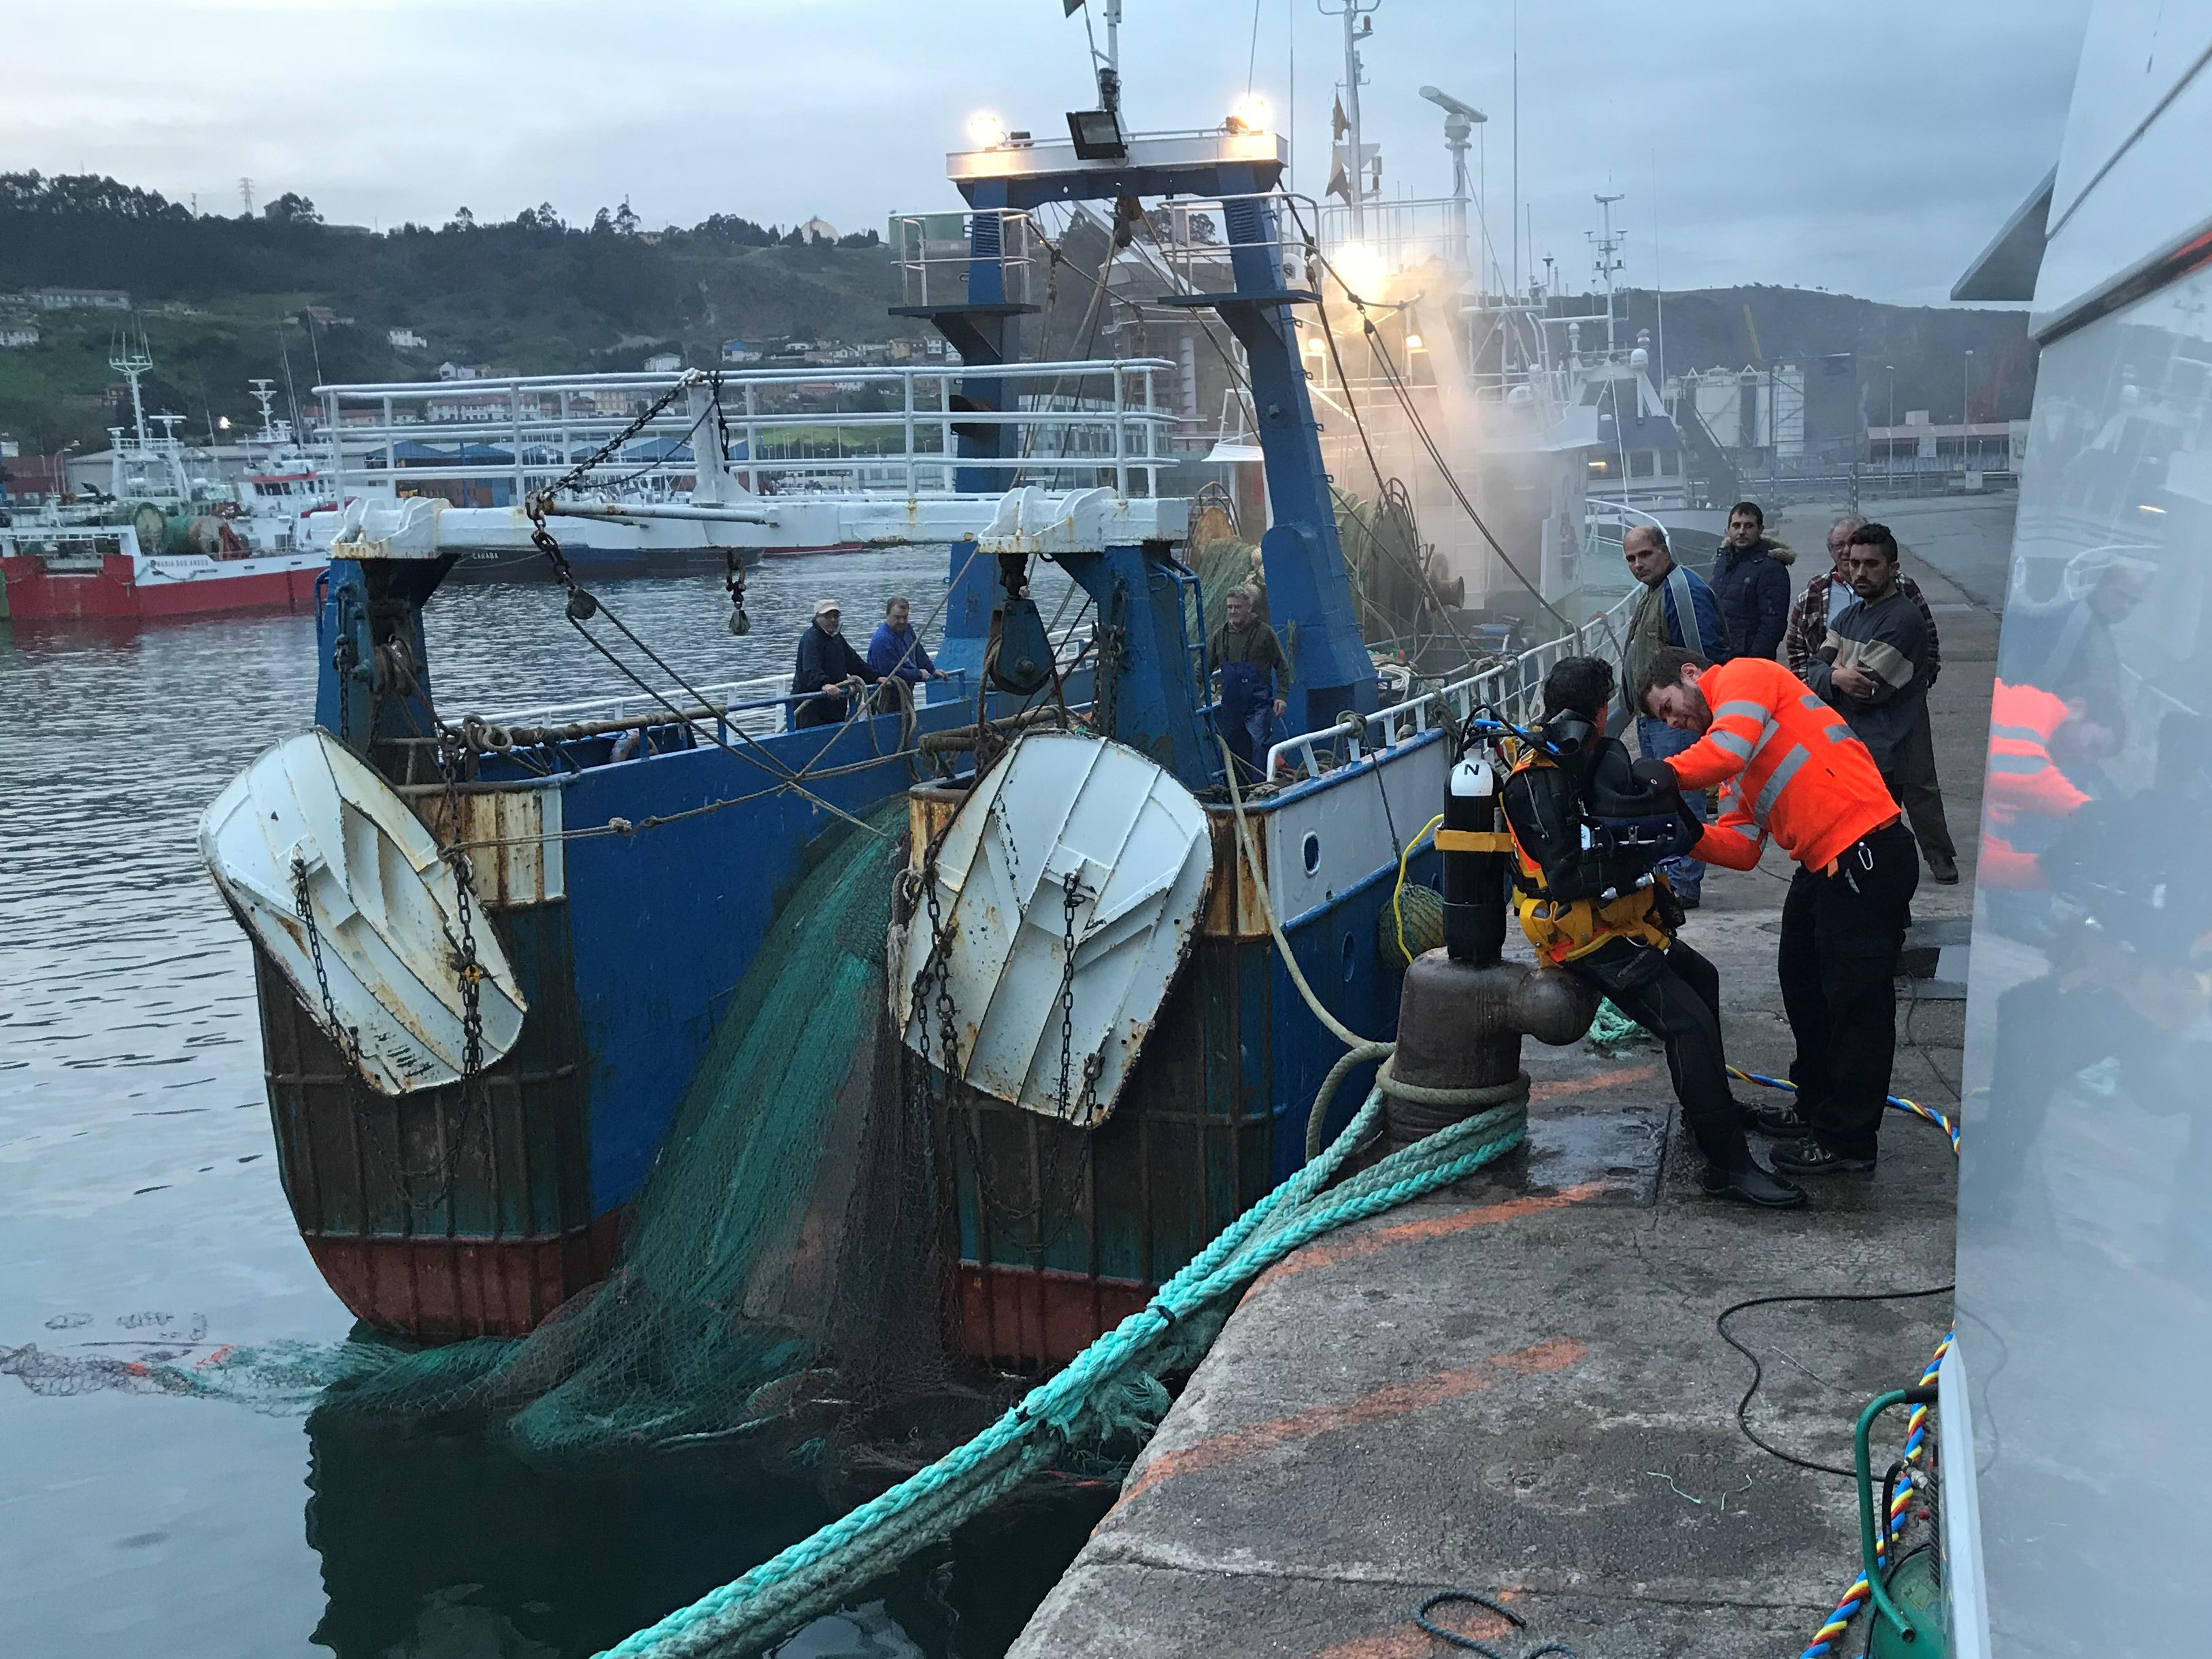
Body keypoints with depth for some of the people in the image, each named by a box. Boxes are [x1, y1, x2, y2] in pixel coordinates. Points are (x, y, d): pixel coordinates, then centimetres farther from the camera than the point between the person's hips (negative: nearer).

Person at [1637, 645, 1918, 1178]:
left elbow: (1728, 750, -22)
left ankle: (1847, 1141, 8)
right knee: (1802, 984, 21)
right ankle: (1816, 1109, 38)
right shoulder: (1735, 766, 22)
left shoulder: (1744, 676, -3)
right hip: (1822, 864, 11)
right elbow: (1741, 847, 13)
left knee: (1854, 997, -1)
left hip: (1866, 853, -11)